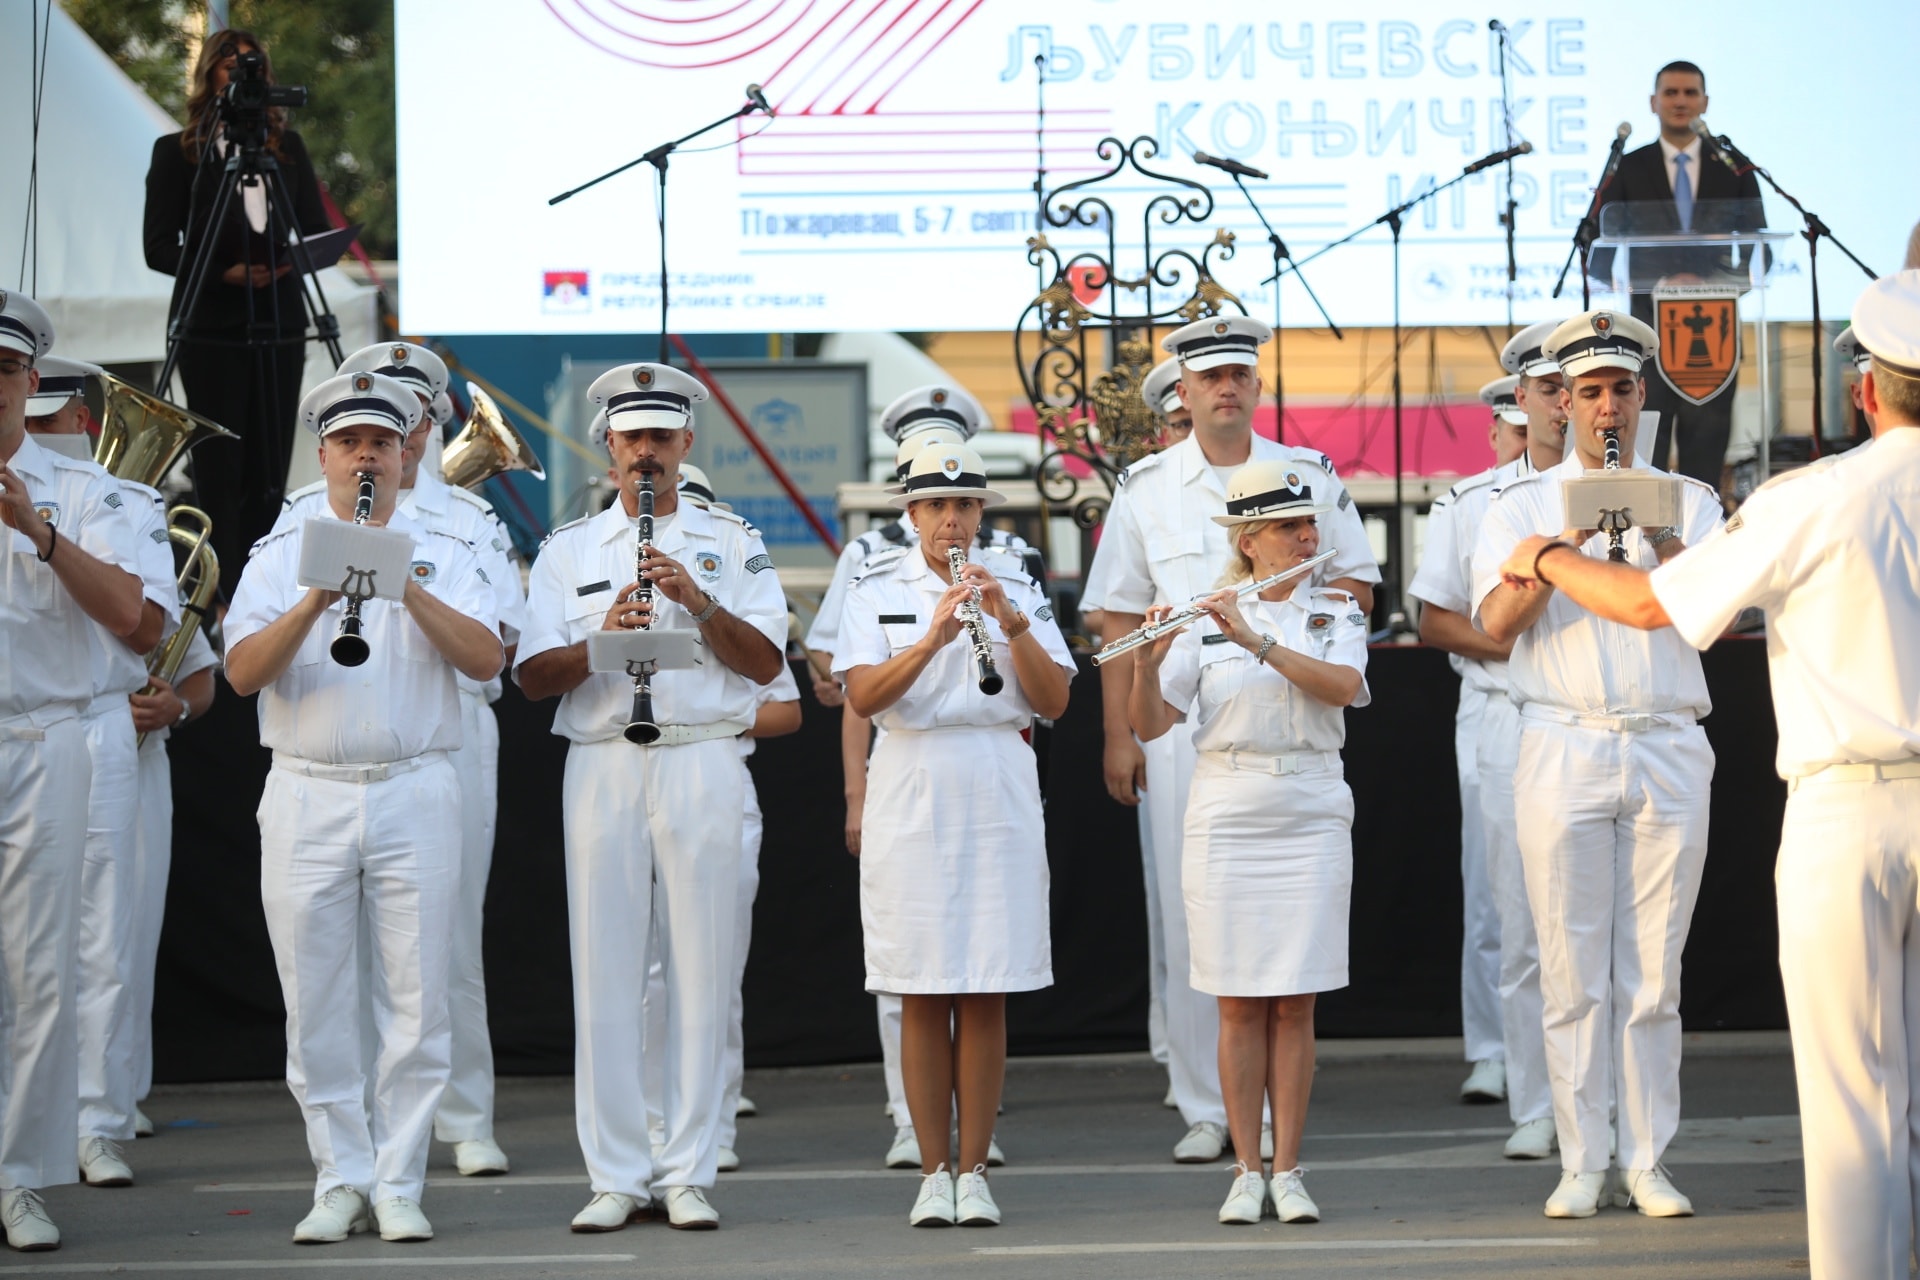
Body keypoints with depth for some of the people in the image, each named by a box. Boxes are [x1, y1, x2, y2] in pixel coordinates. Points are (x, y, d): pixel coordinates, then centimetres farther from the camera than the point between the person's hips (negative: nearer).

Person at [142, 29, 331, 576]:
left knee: (270, 464, 2)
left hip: (279, 322, 3)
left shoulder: (287, 147, 13)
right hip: (211, 327, -3)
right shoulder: (177, 152, 3)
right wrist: (225, 272, -16)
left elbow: (317, 229, 12)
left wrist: (295, 260, -11)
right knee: (219, 464, -6)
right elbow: (159, 246, -2)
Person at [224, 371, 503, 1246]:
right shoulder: (279, 556, 10)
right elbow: (243, 673, -4)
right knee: (317, 1006, 1)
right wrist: (315, 601, -17)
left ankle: (398, 1185, 4)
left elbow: (484, 658, -4)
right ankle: (340, 1183, 9)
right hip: (306, 799, 0)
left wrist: (410, 591, -15)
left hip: (415, 795, 0)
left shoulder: (442, 555, 11)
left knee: (414, 1002, -2)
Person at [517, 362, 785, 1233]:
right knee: (605, 973, -1)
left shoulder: (731, 541, 11)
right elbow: (533, 678, 5)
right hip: (602, 763, 1)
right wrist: (602, 639, -13)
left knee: (699, 972, -2)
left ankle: (688, 1174, 3)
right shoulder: (568, 549, 14)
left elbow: (764, 662, 1)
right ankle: (616, 1176, 3)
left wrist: (696, 600, -12)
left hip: (701, 763, -1)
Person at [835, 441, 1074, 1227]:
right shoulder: (877, 589, 4)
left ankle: (974, 1172, 7)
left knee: (985, 996, 1)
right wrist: (933, 639, -22)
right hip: (909, 797, -1)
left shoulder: (1016, 586, 8)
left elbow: (1053, 701, 0)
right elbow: (862, 696, -9)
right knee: (922, 995, 1)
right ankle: (933, 1173, 7)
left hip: (999, 793, 1)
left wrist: (1011, 624, -14)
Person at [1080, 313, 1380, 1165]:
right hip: (1182, 721, 0)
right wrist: (1117, 734, 1)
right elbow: (1120, 616, 7)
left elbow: (1357, 586, 12)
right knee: (1189, 911, -2)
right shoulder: (1146, 487, 8)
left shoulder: (1308, 475, 8)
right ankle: (1204, 1108, 4)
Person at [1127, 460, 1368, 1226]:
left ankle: (1288, 1172, 5)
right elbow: (1149, 725, -3)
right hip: (1225, 822, 0)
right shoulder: (1204, 619, 3)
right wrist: (1149, 660, -22)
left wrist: (1256, 640, -22)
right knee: (1240, 1005, 1)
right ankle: (1247, 1173, 7)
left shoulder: (1335, 614, 6)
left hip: (1312, 818, 0)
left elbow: (1342, 687, -15)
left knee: (1295, 1004, 1)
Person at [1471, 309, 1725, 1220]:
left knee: (1654, 973, 2)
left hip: (1668, 748, 1)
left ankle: (1649, 1162, 7)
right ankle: (1582, 1166, 4)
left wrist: (1658, 534, -19)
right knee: (1573, 973, -1)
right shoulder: (1522, 505, 10)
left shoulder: (1686, 500, 13)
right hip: (1564, 752, -1)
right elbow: (1496, 622, -4)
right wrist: (1569, 539, -15)